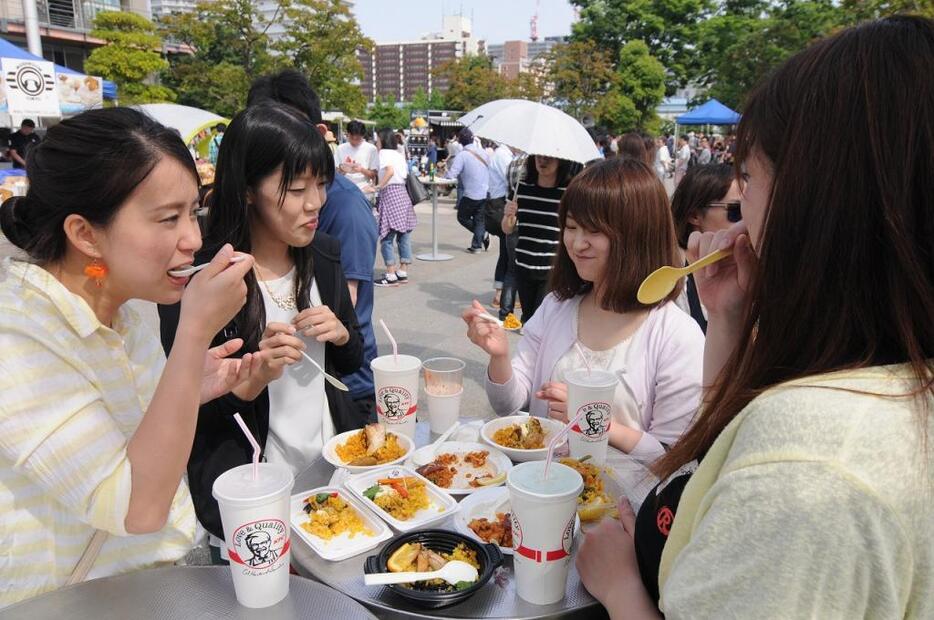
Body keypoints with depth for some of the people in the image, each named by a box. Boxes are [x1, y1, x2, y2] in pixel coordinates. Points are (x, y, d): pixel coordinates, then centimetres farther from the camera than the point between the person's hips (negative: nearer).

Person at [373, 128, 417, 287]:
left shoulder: (384, 153, -4)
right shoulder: (399, 154, 18)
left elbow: (390, 170, -21)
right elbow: (405, 175, 13)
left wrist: (378, 186, -18)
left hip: (390, 193, -8)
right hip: (403, 193, 8)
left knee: (386, 238, -4)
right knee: (403, 237, 8)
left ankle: (391, 275, -5)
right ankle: (402, 272, 13)